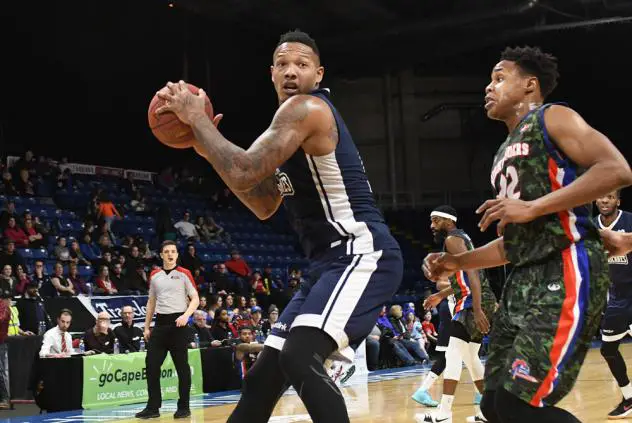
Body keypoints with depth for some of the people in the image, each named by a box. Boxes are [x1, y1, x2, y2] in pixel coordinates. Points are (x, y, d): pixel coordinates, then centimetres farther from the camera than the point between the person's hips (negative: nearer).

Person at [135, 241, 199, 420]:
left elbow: (195, 299, -2)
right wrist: (147, 326, 14)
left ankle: (184, 407, 9)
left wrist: (186, 315, -20)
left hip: (178, 322, -4)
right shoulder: (154, 275, 11)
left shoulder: (184, 274, -1)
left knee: (182, 366, 0)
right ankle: (153, 407, 8)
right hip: (160, 323, 4)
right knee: (152, 364, 0)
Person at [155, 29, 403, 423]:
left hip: (362, 253, -10)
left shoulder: (306, 108, -13)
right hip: (332, 261, 10)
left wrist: (196, 117, -11)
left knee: (300, 358, -30)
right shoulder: (295, 123, 18)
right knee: (264, 376, 12)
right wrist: (208, 148, 17)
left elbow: (244, 175, -24)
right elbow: (264, 206, 24)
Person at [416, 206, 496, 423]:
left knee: (453, 354, -13)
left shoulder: (452, 239, -9)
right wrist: (441, 295, 31)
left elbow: (472, 273, -22)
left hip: (474, 302, -11)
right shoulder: (461, 237, 22)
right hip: (477, 301, 11)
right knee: (470, 357, 16)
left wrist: (476, 310, -29)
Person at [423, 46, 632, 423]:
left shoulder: (551, 118, 0)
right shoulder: (505, 155, 25)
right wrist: (457, 262, 18)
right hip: (523, 281, 9)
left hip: (565, 274, -9)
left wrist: (533, 207, -18)